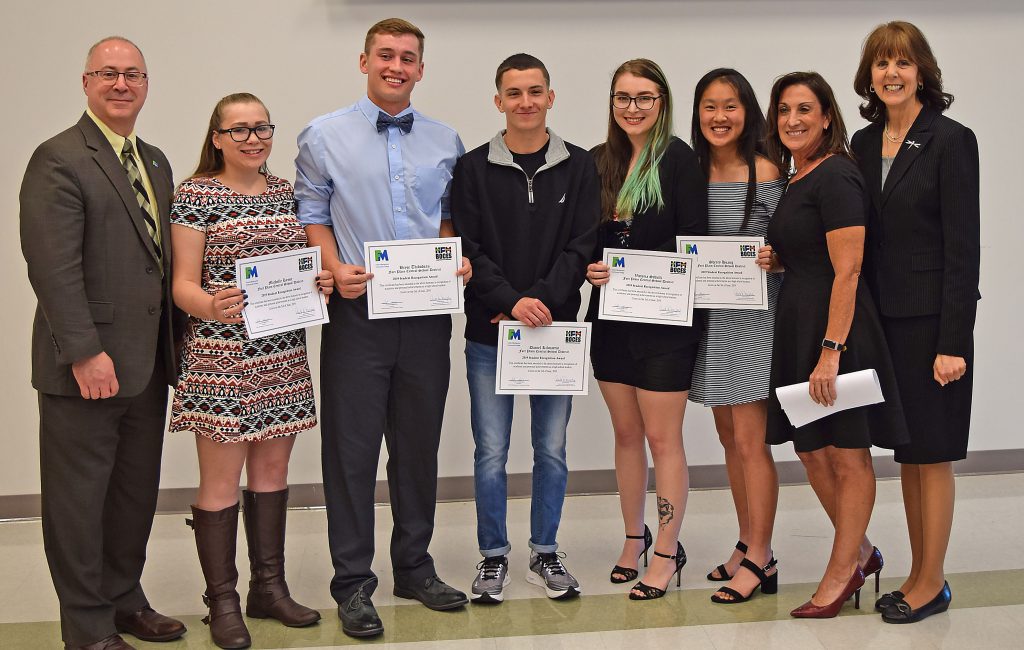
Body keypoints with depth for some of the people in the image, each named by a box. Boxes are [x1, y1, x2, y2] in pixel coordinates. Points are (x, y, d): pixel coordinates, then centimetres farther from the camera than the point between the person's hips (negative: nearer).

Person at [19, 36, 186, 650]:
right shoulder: (59, 160, -10)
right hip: (87, 366, -7)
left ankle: (124, 599, 31)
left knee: (136, 492, 16)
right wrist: (85, 353, -20)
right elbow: (54, 267, -16)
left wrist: (169, 344, 9)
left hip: (147, 365, 8)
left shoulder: (156, 161, 15)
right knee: (79, 498, 5)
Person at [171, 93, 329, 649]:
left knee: (272, 470, 12)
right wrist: (212, 307, -29)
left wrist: (321, 284, -3)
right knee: (221, 480, 0)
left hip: (283, 356, 6)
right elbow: (183, 285, -8)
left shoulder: (286, 192, 12)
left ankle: (269, 587, 24)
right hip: (221, 357, -6)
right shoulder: (196, 195, -5)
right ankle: (222, 602, 11)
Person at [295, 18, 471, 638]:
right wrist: (335, 269, -13)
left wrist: (457, 258, -3)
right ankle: (353, 583, 11)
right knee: (352, 449, 1)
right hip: (357, 310, -3)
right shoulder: (325, 136, 2)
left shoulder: (445, 140, 10)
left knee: (419, 445, 12)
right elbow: (311, 214, 3)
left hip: (427, 313, 3)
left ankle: (415, 567, 27)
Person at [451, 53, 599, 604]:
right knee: (491, 451, 3)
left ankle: (545, 554, 23)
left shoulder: (578, 168, 5)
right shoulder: (474, 169, 2)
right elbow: (467, 248, -4)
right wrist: (512, 301, -17)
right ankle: (493, 557, 18)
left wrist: (543, 300, -15)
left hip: (555, 328, 1)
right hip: (487, 333, -1)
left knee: (551, 448, 8)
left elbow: (583, 245, -2)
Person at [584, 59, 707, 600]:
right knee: (626, 433, 14)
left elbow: (693, 240, -12)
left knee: (662, 438, -1)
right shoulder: (598, 161, 8)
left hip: (664, 317, -5)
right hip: (611, 315, 5)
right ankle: (634, 537, 28)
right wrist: (591, 267, -8)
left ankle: (668, 552, 11)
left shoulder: (678, 158, -8)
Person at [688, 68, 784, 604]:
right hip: (709, 315, 6)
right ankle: (748, 544, 26)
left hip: (752, 316, -6)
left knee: (749, 441, -5)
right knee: (729, 437, 13)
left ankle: (760, 560, 5)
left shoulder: (765, 174, -9)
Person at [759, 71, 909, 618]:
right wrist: (774, 261, 5)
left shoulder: (836, 177, -14)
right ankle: (859, 554, 29)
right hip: (797, 325, 10)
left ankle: (841, 574, 13)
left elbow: (847, 271, -19)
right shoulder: (796, 181, 14)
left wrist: (831, 349, -24)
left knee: (847, 455, 3)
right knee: (812, 452, 14)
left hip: (834, 327, -10)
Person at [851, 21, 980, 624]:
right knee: (907, 452, 13)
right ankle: (919, 574, 24)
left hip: (931, 319, -6)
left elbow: (963, 246, -13)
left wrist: (953, 342, -17)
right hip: (884, 319, 6)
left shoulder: (951, 140, -9)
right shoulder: (864, 143, 9)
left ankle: (932, 582, 14)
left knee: (932, 452, 2)